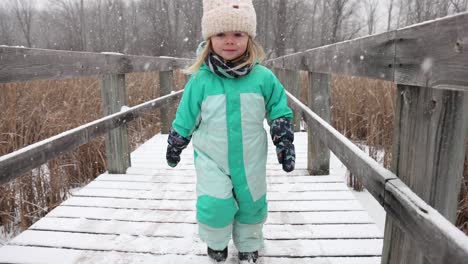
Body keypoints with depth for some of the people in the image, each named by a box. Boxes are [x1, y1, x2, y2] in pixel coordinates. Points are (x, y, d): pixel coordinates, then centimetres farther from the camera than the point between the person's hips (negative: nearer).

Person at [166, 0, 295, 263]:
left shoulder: (264, 78, -10)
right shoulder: (200, 80, -12)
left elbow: (280, 114, 2)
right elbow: (184, 121, -1)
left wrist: (285, 143, -2)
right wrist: (174, 149, 9)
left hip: (250, 161, 2)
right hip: (212, 160, -1)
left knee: (252, 205, 15)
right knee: (215, 206, -9)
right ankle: (217, 243, 25)